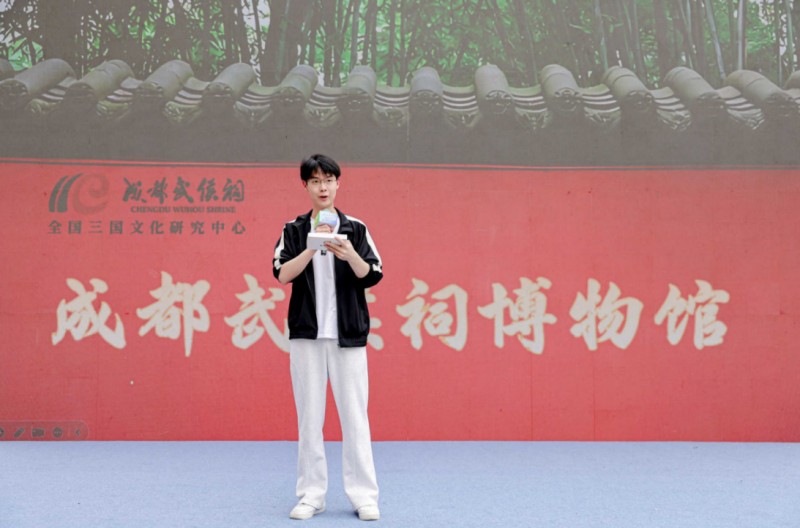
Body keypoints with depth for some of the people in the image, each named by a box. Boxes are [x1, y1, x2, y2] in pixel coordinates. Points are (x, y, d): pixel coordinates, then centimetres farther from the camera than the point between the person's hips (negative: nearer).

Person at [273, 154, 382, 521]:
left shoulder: (355, 229, 4)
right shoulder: (294, 230, 5)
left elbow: (373, 276, -2)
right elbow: (282, 274, -7)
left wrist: (350, 255, -20)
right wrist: (313, 247, -18)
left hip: (347, 334, 0)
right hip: (306, 333, 1)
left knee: (354, 415, 1)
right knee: (309, 416, 5)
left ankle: (363, 496, 9)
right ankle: (311, 495, 14)